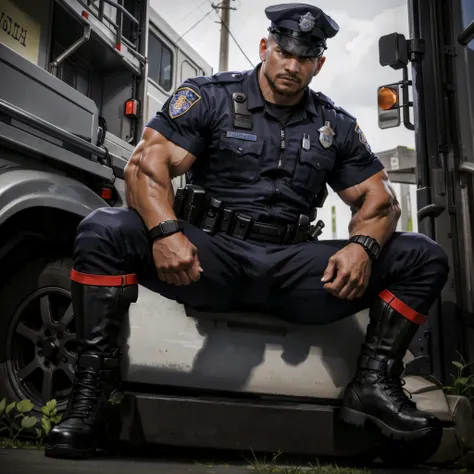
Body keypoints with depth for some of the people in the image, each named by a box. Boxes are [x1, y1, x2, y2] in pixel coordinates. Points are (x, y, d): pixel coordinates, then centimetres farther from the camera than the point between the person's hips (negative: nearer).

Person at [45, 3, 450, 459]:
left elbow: (379, 198, 13)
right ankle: (93, 385, -20)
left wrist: (362, 246, -12)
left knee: (423, 257, -7)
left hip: (292, 268, 3)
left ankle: (374, 383, -6)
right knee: (103, 230, -28)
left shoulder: (336, 126, 14)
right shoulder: (209, 97, 5)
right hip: (210, 257, -2)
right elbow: (146, 163, -7)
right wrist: (165, 231, -28)